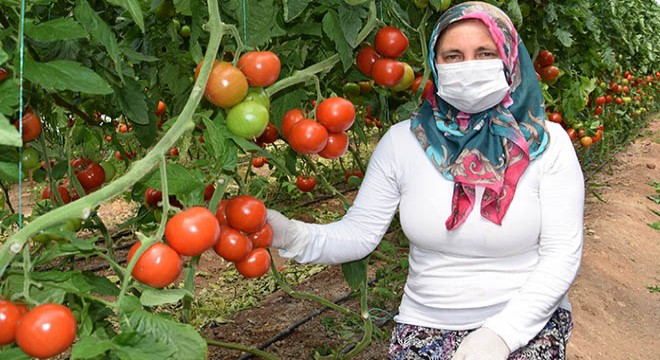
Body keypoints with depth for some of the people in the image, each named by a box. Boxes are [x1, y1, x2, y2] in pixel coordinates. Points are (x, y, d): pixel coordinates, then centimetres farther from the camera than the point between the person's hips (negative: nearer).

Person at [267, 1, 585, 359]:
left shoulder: (546, 143, -6)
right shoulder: (401, 141, -2)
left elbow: (562, 255, -7)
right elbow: (358, 233, -2)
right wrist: (293, 235, -21)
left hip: (528, 320, -1)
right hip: (427, 325, 1)